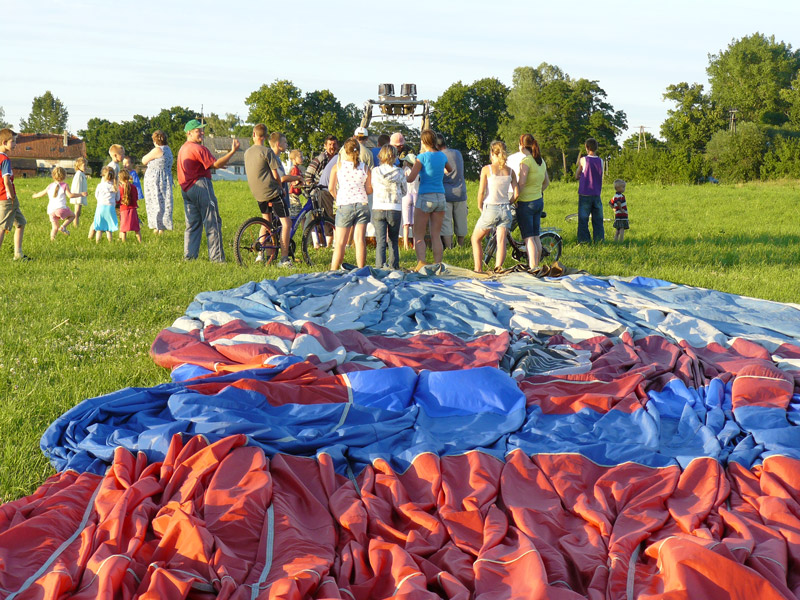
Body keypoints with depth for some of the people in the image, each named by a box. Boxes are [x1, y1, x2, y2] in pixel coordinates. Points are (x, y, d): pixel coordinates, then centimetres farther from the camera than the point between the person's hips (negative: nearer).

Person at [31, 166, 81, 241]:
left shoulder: (50, 186, 16)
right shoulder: (64, 185, 3)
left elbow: (41, 193, 26)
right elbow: (70, 195, -10)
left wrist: (35, 195, 46)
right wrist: (81, 194, -3)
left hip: (51, 210, 4)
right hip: (60, 208, -4)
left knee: (55, 227, 12)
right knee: (72, 215, 19)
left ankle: (52, 236, -15)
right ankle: (63, 226, -4)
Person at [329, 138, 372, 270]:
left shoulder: (338, 166, 0)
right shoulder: (365, 168, 3)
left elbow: (331, 188, -3)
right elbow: (369, 190, 5)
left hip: (344, 206, -1)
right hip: (362, 205, 1)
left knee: (340, 243, 2)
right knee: (360, 240, 0)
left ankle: (333, 272, 3)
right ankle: (361, 271, -2)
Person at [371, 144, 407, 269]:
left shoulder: (375, 171, -2)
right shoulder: (399, 172, -2)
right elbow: (404, 191, 9)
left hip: (378, 209, 0)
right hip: (395, 209, 0)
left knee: (380, 241, -1)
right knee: (393, 241, 13)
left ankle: (380, 267, -11)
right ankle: (394, 266, 13)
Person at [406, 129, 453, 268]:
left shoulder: (422, 157, -9)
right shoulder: (442, 156, 8)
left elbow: (411, 179, -15)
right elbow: (450, 170, 30)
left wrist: (404, 177, 6)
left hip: (425, 198, -5)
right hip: (440, 198, 5)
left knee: (418, 235, 1)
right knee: (436, 236, 9)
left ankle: (421, 262, -18)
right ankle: (438, 266, 3)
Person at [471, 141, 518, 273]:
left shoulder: (486, 169, -6)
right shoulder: (510, 171, 4)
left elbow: (481, 192, -8)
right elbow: (516, 193, 2)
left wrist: (480, 207, 7)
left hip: (490, 209, -3)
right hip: (505, 210, 3)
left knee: (476, 239, 14)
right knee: (501, 241, 3)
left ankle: (478, 269, 13)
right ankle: (498, 270, -7)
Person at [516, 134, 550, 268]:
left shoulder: (526, 161, -16)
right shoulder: (541, 161, 8)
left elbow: (521, 183, -23)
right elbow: (546, 182, 18)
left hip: (526, 203, -8)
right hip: (539, 201, 8)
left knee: (528, 238, -6)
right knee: (536, 235, 15)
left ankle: (533, 268, -9)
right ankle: (536, 265, 21)